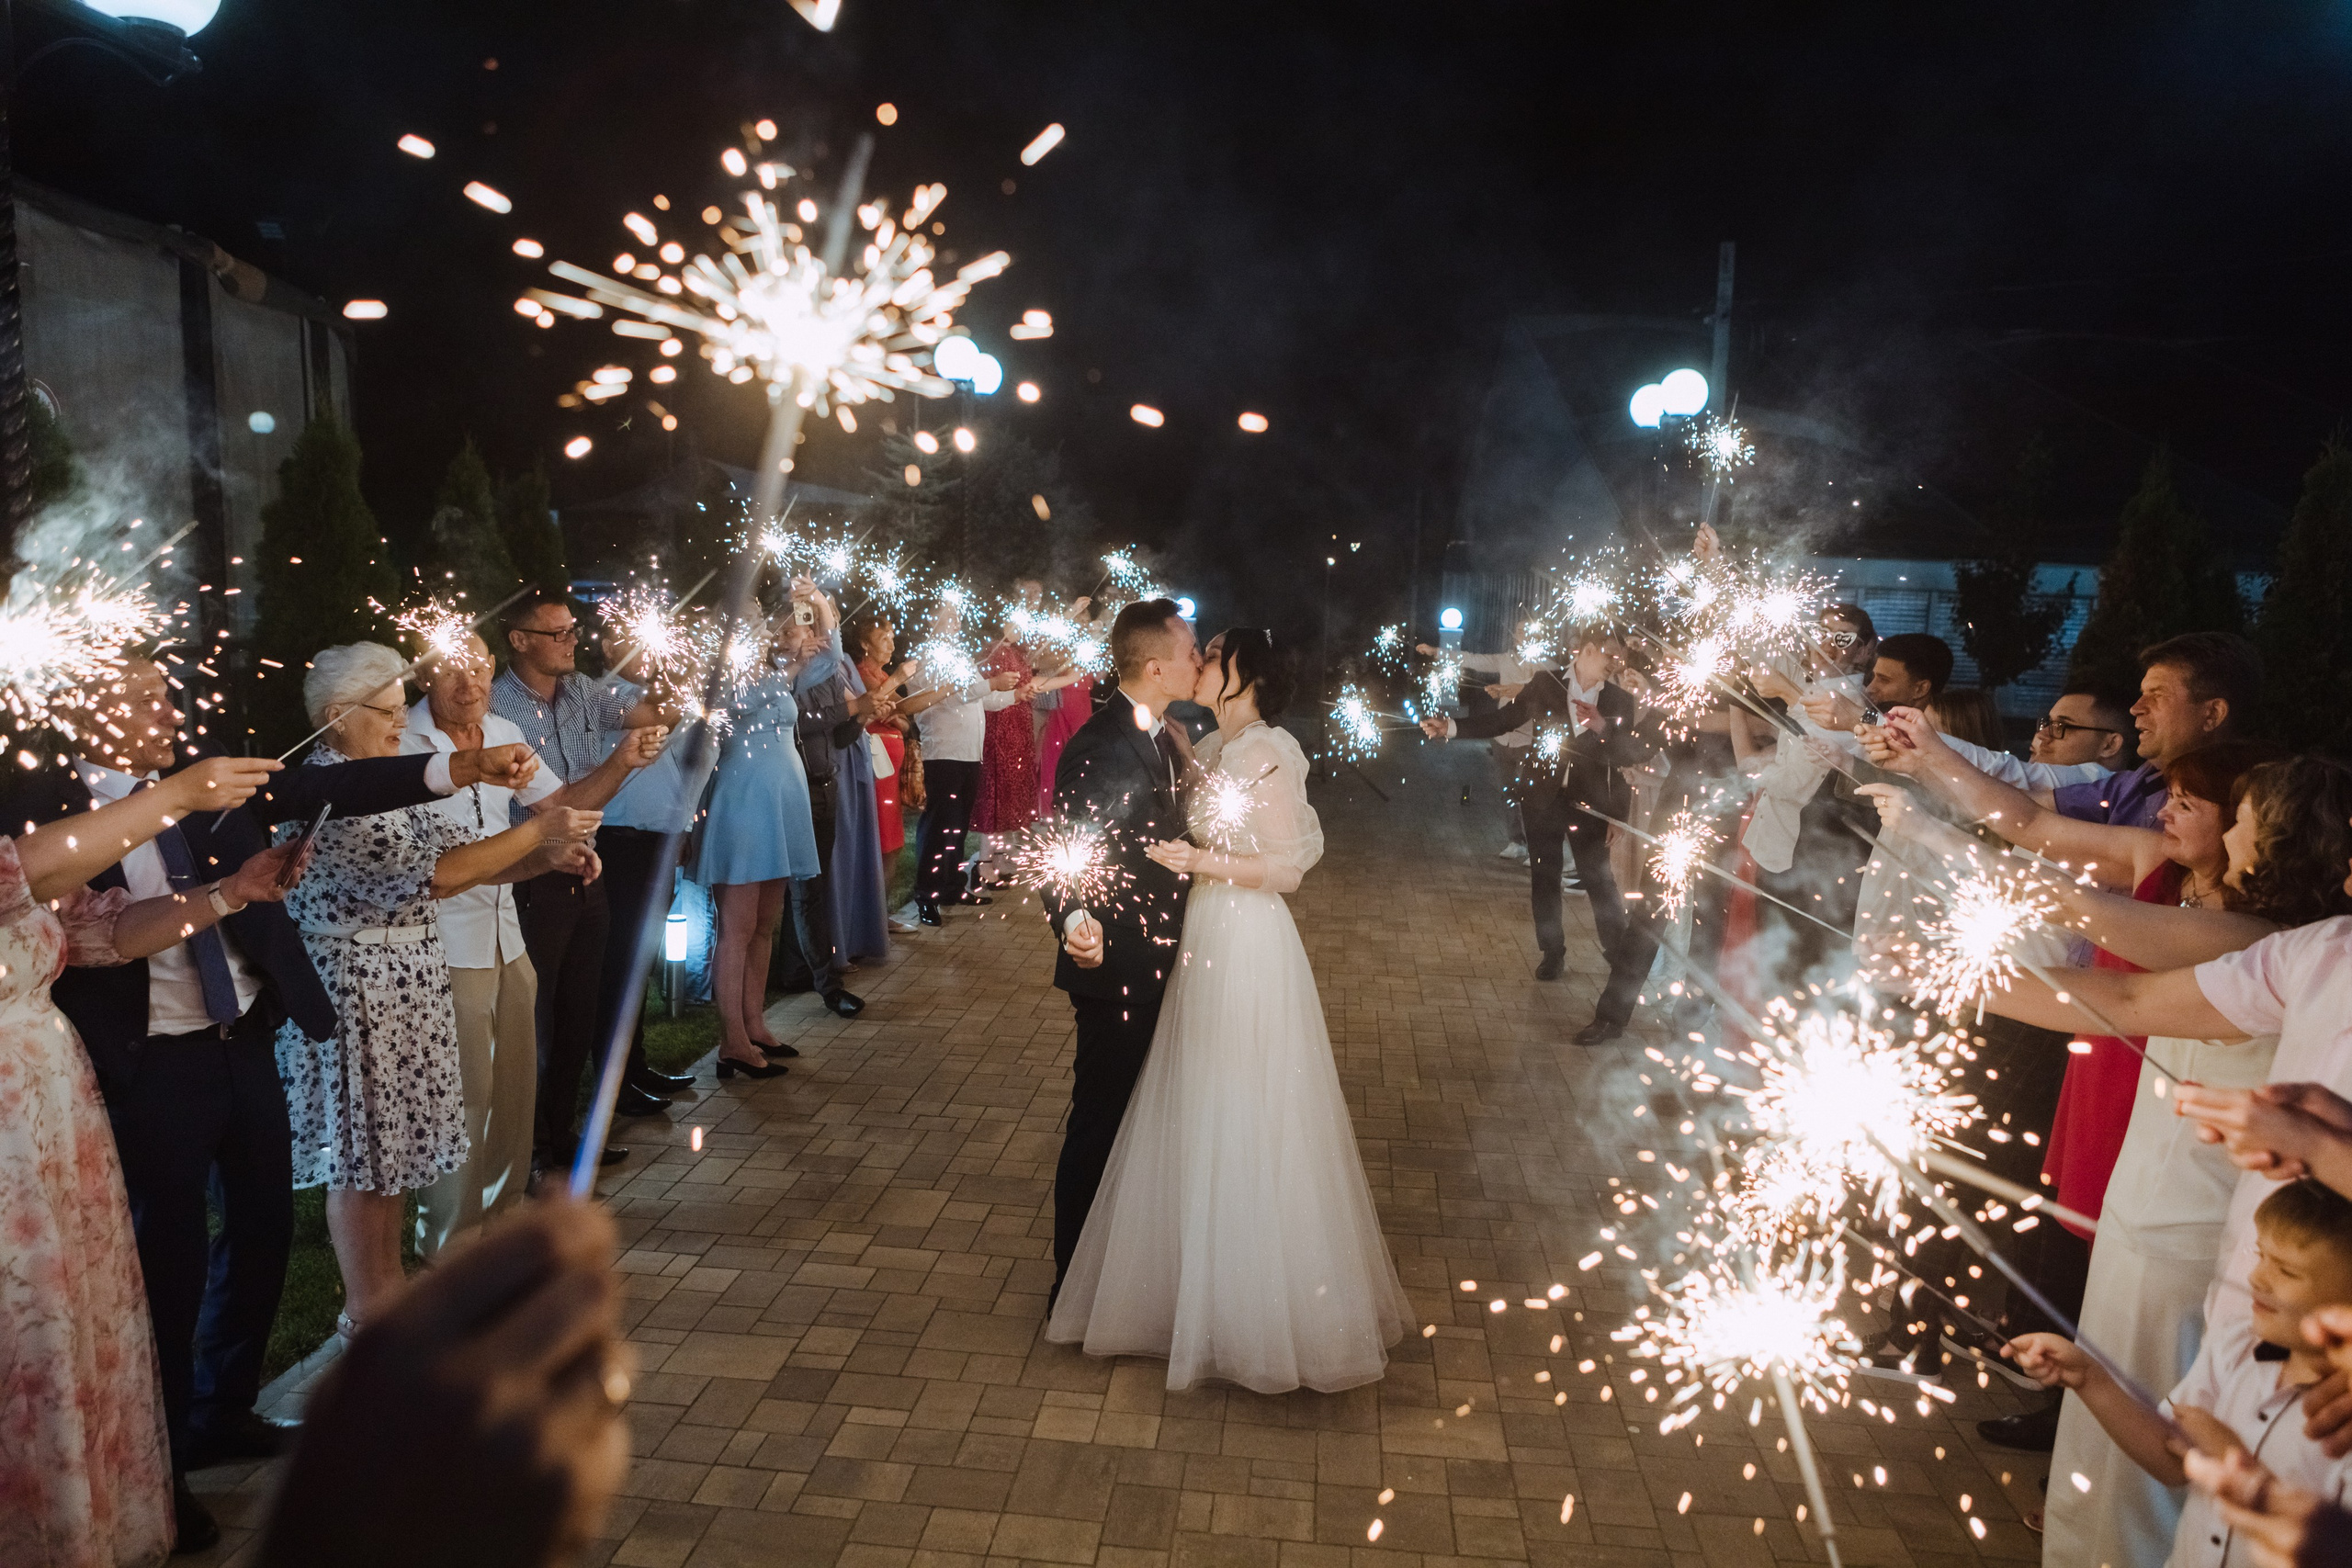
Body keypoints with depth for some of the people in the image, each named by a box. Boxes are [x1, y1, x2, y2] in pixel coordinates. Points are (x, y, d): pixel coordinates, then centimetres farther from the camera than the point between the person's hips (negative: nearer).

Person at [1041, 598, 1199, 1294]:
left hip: (1162, 970, 9)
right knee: (1100, 1126, 6)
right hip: (1117, 970, -9)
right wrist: (1075, 923, -43)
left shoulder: (1171, 739, 6)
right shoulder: (1097, 747, -22)